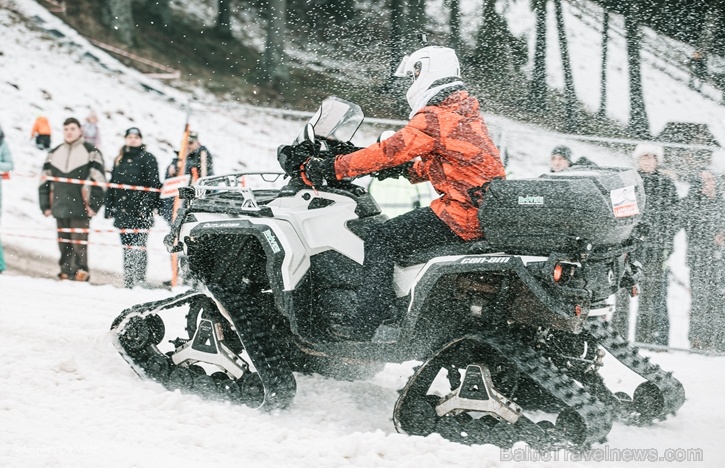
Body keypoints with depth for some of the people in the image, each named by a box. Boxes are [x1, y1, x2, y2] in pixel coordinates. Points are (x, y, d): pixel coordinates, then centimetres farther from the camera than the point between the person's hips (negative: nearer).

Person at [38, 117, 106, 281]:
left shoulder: (91, 152, 1)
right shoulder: (54, 154, 17)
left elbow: (99, 181, -3)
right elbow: (44, 181, 19)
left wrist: (93, 205, -8)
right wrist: (45, 205, 13)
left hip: (80, 209, -5)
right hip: (60, 208, 5)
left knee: (78, 242, -10)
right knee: (63, 243, 6)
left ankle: (81, 272, -3)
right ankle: (65, 271, 12)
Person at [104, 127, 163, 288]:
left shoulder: (147, 159, 0)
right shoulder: (119, 160, 19)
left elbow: (154, 185, -7)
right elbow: (112, 185, 22)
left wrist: (147, 206, -16)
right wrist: (109, 207, 16)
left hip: (140, 214, -6)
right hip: (122, 212, 6)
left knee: (138, 247, -10)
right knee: (127, 248, 8)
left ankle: (140, 280, -7)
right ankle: (128, 282, 12)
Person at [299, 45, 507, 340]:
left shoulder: (435, 117, -12)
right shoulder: (465, 112, 19)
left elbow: (391, 150, -16)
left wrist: (332, 169, -12)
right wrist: (400, 171, 19)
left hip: (460, 216, -10)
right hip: (487, 213, 10)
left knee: (381, 240, -6)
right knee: (397, 231, 23)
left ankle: (365, 322, -12)